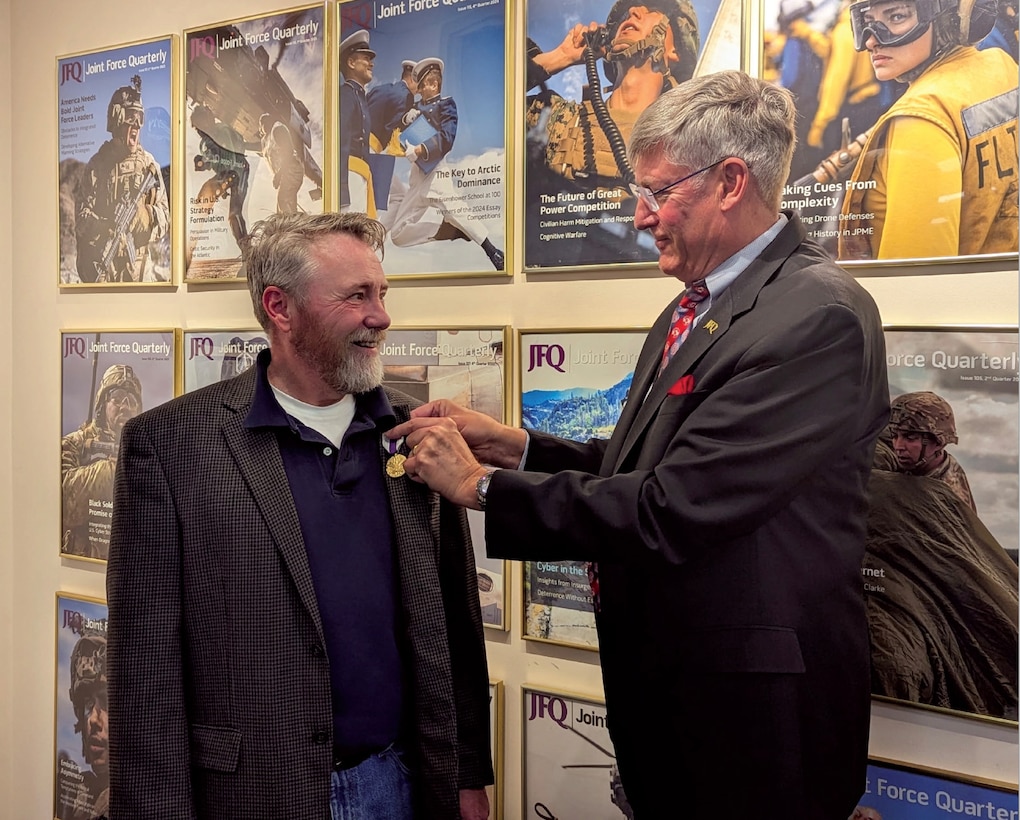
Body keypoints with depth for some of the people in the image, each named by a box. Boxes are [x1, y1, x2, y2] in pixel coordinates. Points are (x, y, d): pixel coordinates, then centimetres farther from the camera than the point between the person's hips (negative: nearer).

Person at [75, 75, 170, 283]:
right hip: (102, 266, -1)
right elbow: (82, 219, -1)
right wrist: (103, 228, -22)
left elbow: (165, 217, 5)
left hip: (139, 268, 1)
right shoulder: (97, 164, 3)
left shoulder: (149, 164, 7)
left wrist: (147, 216, -17)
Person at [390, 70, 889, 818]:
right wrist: (515, 446, -4)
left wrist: (481, 484, -17)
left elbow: (668, 510, -27)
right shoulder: (693, 310, 8)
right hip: (662, 688, 8)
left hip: (755, 713, -8)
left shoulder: (819, 316, -22)